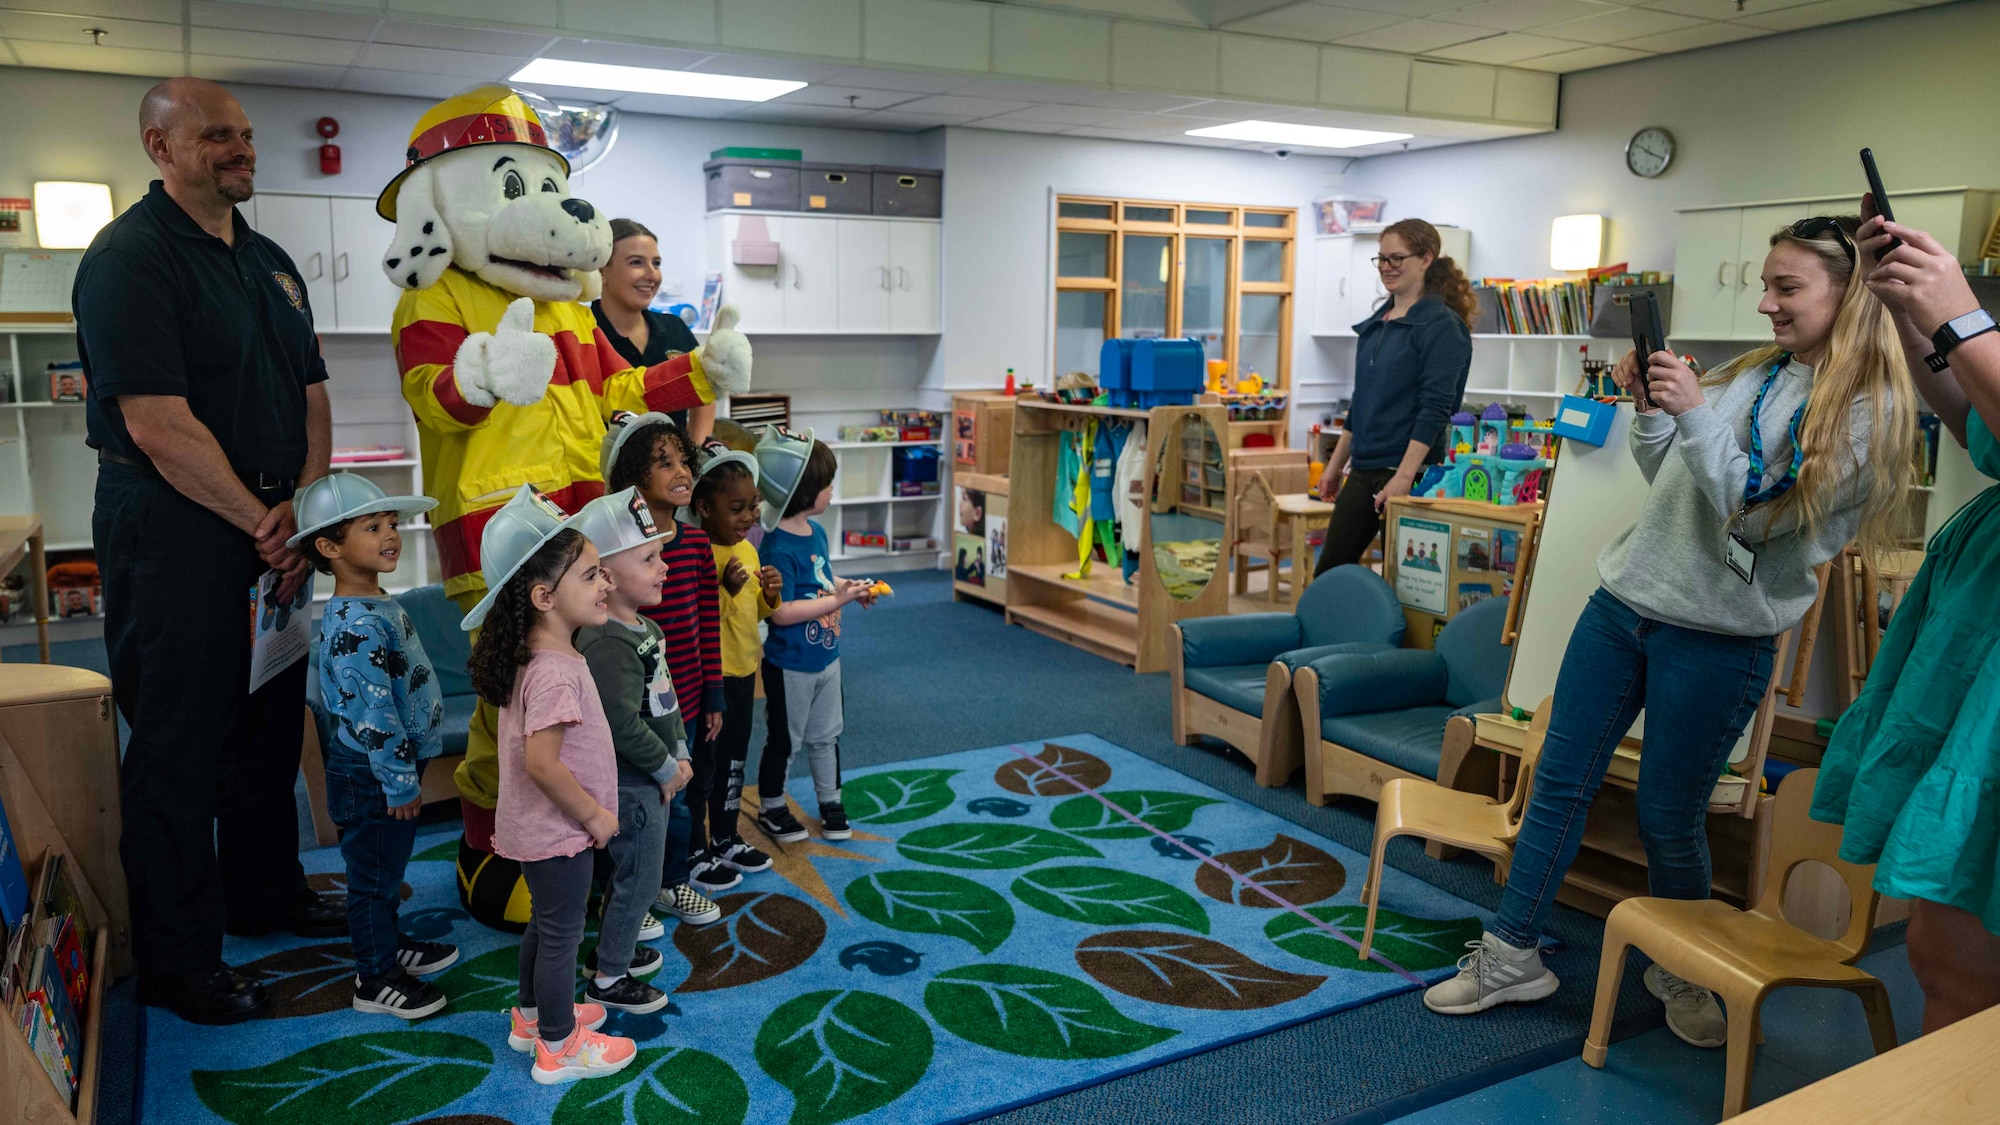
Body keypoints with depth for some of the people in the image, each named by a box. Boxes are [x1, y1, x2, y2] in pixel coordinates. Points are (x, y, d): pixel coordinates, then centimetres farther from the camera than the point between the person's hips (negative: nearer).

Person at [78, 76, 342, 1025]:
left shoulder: (269, 262, 14)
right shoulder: (129, 257, -12)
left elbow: (312, 396, 12)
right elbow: (158, 424, -19)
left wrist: (303, 509, -1)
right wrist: (259, 522, -14)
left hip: (271, 531, 8)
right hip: (173, 532, -8)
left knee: (270, 723, 16)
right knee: (178, 742, 0)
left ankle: (266, 893, 34)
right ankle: (177, 961, 13)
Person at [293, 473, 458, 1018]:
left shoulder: (379, 607, 6)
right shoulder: (355, 626, -26)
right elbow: (373, 715, -26)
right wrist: (400, 782, -20)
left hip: (393, 765, 10)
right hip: (371, 776, -10)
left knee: (386, 868, 24)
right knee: (374, 873, 6)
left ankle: (390, 944, 41)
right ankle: (376, 978, 20)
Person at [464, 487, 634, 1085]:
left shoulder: (530, 655, 2)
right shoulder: (556, 671, -29)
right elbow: (541, 762, -34)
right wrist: (594, 815, -21)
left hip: (534, 829, 9)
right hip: (558, 834, -9)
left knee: (544, 923, 25)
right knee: (562, 935, 7)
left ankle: (532, 1016, 44)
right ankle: (558, 1048, 24)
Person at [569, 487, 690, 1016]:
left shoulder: (644, 629, 7)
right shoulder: (607, 644, -26)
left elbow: (667, 700, 14)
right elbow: (625, 726, -28)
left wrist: (679, 756, 6)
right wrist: (667, 769, -16)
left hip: (652, 779, 10)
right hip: (632, 786, -10)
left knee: (630, 873, 23)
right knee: (639, 880, 4)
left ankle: (613, 948, 41)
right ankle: (609, 978, 20)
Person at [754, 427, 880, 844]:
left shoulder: (816, 531, 2)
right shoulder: (778, 548, -26)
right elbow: (781, 612, -29)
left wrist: (852, 589, 1)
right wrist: (836, 600, -26)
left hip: (826, 657, 8)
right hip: (790, 665, -8)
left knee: (826, 735, 21)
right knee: (784, 740, 10)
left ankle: (830, 803, 37)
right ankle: (771, 809, 30)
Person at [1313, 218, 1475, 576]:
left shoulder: (1441, 326, -10)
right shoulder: (1376, 324, 14)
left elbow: (1435, 409, -17)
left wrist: (1404, 476, -24)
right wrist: (1336, 464, 20)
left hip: (1409, 471, -8)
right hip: (1364, 472, 8)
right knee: (1329, 572, 9)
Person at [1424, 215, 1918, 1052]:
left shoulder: (1867, 411, -8)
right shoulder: (1753, 372, 12)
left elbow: (1760, 509, -17)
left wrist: (1695, 413, -21)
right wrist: (1651, 408, 1)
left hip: (1716, 638, -6)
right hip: (1623, 603, 6)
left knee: (1669, 819, 5)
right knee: (1559, 781, 6)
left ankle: (1678, 973, 31)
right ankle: (1511, 956, 17)